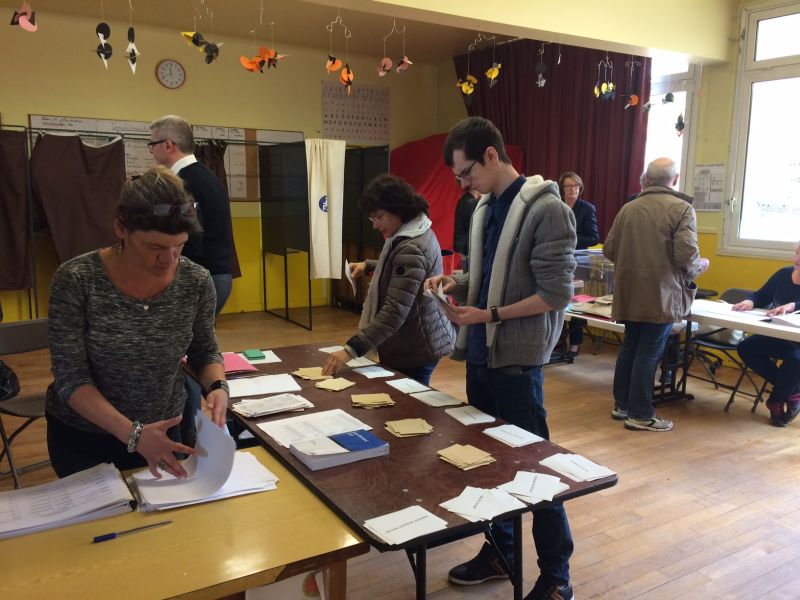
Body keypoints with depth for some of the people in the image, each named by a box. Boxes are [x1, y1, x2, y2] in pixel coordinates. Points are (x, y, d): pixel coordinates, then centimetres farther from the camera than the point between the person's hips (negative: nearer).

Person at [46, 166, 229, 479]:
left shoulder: (196, 282, -16)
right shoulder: (76, 280, -23)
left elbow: (204, 351, 0)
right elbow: (70, 378, -21)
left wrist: (218, 387, -22)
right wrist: (132, 433, -32)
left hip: (160, 432, 3)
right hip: (81, 435, -2)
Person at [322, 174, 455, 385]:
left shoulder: (411, 249, -25)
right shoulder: (415, 232, 7)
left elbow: (394, 313, -31)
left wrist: (351, 349, -33)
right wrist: (368, 265, 18)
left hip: (413, 351, -10)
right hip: (414, 345, 10)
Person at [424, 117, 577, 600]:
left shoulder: (546, 209, -15)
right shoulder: (485, 207, 10)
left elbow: (557, 293, -17)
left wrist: (490, 315, -18)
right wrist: (455, 284, -1)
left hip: (516, 360, -8)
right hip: (480, 355, 8)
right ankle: (500, 551, 37)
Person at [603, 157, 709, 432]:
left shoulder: (628, 209, 6)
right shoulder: (682, 208, -7)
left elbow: (609, 249, 6)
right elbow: (686, 254, -17)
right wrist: (699, 266, 5)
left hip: (629, 293, 5)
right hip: (661, 294, -5)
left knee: (629, 347, 16)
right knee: (649, 353, 1)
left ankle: (622, 405, 26)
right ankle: (640, 415, 9)